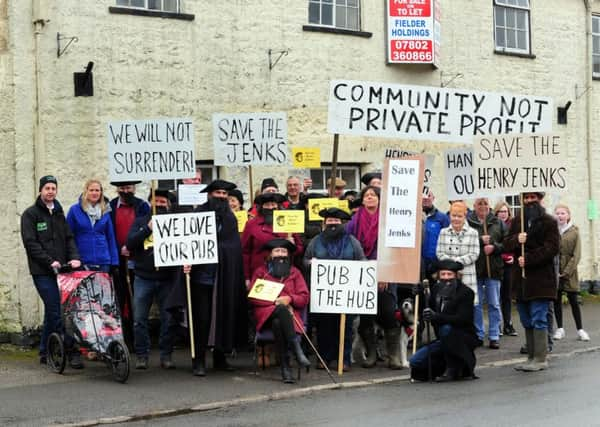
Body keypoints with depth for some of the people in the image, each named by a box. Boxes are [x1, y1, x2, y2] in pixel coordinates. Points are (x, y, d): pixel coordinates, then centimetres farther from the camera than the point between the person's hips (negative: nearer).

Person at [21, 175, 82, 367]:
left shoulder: (59, 214, 19)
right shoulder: (30, 214, 0)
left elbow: (69, 238, 14)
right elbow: (30, 243, -8)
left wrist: (74, 257, -5)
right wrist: (50, 261, -16)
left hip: (60, 270, 6)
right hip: (42, 272, -6)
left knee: (52, 311, 8)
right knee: (56, 311, -11)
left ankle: (45, 353, 17)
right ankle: (72, 351, -10)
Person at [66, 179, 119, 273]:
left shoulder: (105, 211, 8)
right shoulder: (75, 210, -1)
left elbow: (111, 237, 10)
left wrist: (114, 262, 5)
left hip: (103, 262, 3)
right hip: (81, 262, -2)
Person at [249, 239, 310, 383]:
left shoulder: (295, 272, 22)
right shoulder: (261, 271, 19)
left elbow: (304, 298, 12)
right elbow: (253, 297, 6)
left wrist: (290, 298, -10)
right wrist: (275, 301, -7)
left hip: (289, 313, 1)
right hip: (266, 313, -1)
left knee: (278, 323, -38)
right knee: (282, 310, -39)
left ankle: (285, 367, -43)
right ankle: (297, 350, -46)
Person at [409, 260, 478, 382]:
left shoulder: (466, 292, -14)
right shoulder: (436, 289, 5)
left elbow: (462, 319, -27)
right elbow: (428, 309, 11)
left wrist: (437, 317, -41)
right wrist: (421, 296, -7)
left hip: (465, 338, -6)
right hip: (444, 340, 6)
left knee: (446, 328, -37)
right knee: (415, 362, -8)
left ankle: (453, 369, -17)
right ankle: (458, 367, 8)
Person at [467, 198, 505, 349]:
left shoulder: (497, 223, 6)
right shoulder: (467, 222, -2)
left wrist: (494, 247, -13)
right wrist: (480, 240, -17)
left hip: (493, 268, 2)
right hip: (475, 268, -2)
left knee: (494, 304, 5)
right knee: (476, 304, 6)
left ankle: (494, 336, 11)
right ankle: (478, 335, 16)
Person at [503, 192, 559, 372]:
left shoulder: (549, 222, -2)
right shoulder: (517, 222, 15)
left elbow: (552, 248, -11)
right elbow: (506, 244, 9)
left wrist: (528, 259, -17)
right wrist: (516, 240, -13)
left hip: (541, 278, -6)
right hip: (521, 279, 6)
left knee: (539, 320, -7)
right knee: (527, 322, 11)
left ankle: (540, 359, -3)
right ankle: (531, 357, 18)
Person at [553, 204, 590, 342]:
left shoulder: (574, 231, -1)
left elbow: (576, 255, -5)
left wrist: (566, 272, -11)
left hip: (569, 272, -1)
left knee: (573, 301, 2)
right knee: (557, 300, 7)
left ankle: (580, 330, 9)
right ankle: (560, 329, 16)